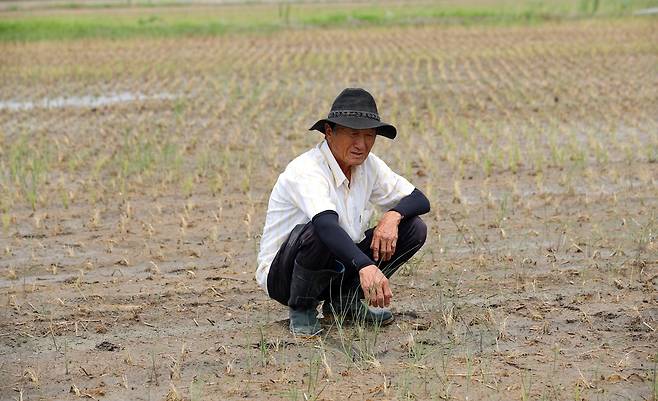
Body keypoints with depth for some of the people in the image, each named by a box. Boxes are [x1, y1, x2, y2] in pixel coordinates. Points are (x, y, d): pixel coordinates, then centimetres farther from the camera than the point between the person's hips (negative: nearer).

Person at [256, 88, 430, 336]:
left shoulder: (369, 165, -2)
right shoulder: (305, 171, -26)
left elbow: (419, 200, 1)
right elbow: (327, 225, -44)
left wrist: (393, 215, -22)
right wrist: (366, 267, -58)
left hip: (338, 266, 7)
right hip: (282, 276, -7)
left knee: (414, 228, -6)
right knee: (315, 233, -39)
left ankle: (345, 300, 5)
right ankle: (301, 308, -11)